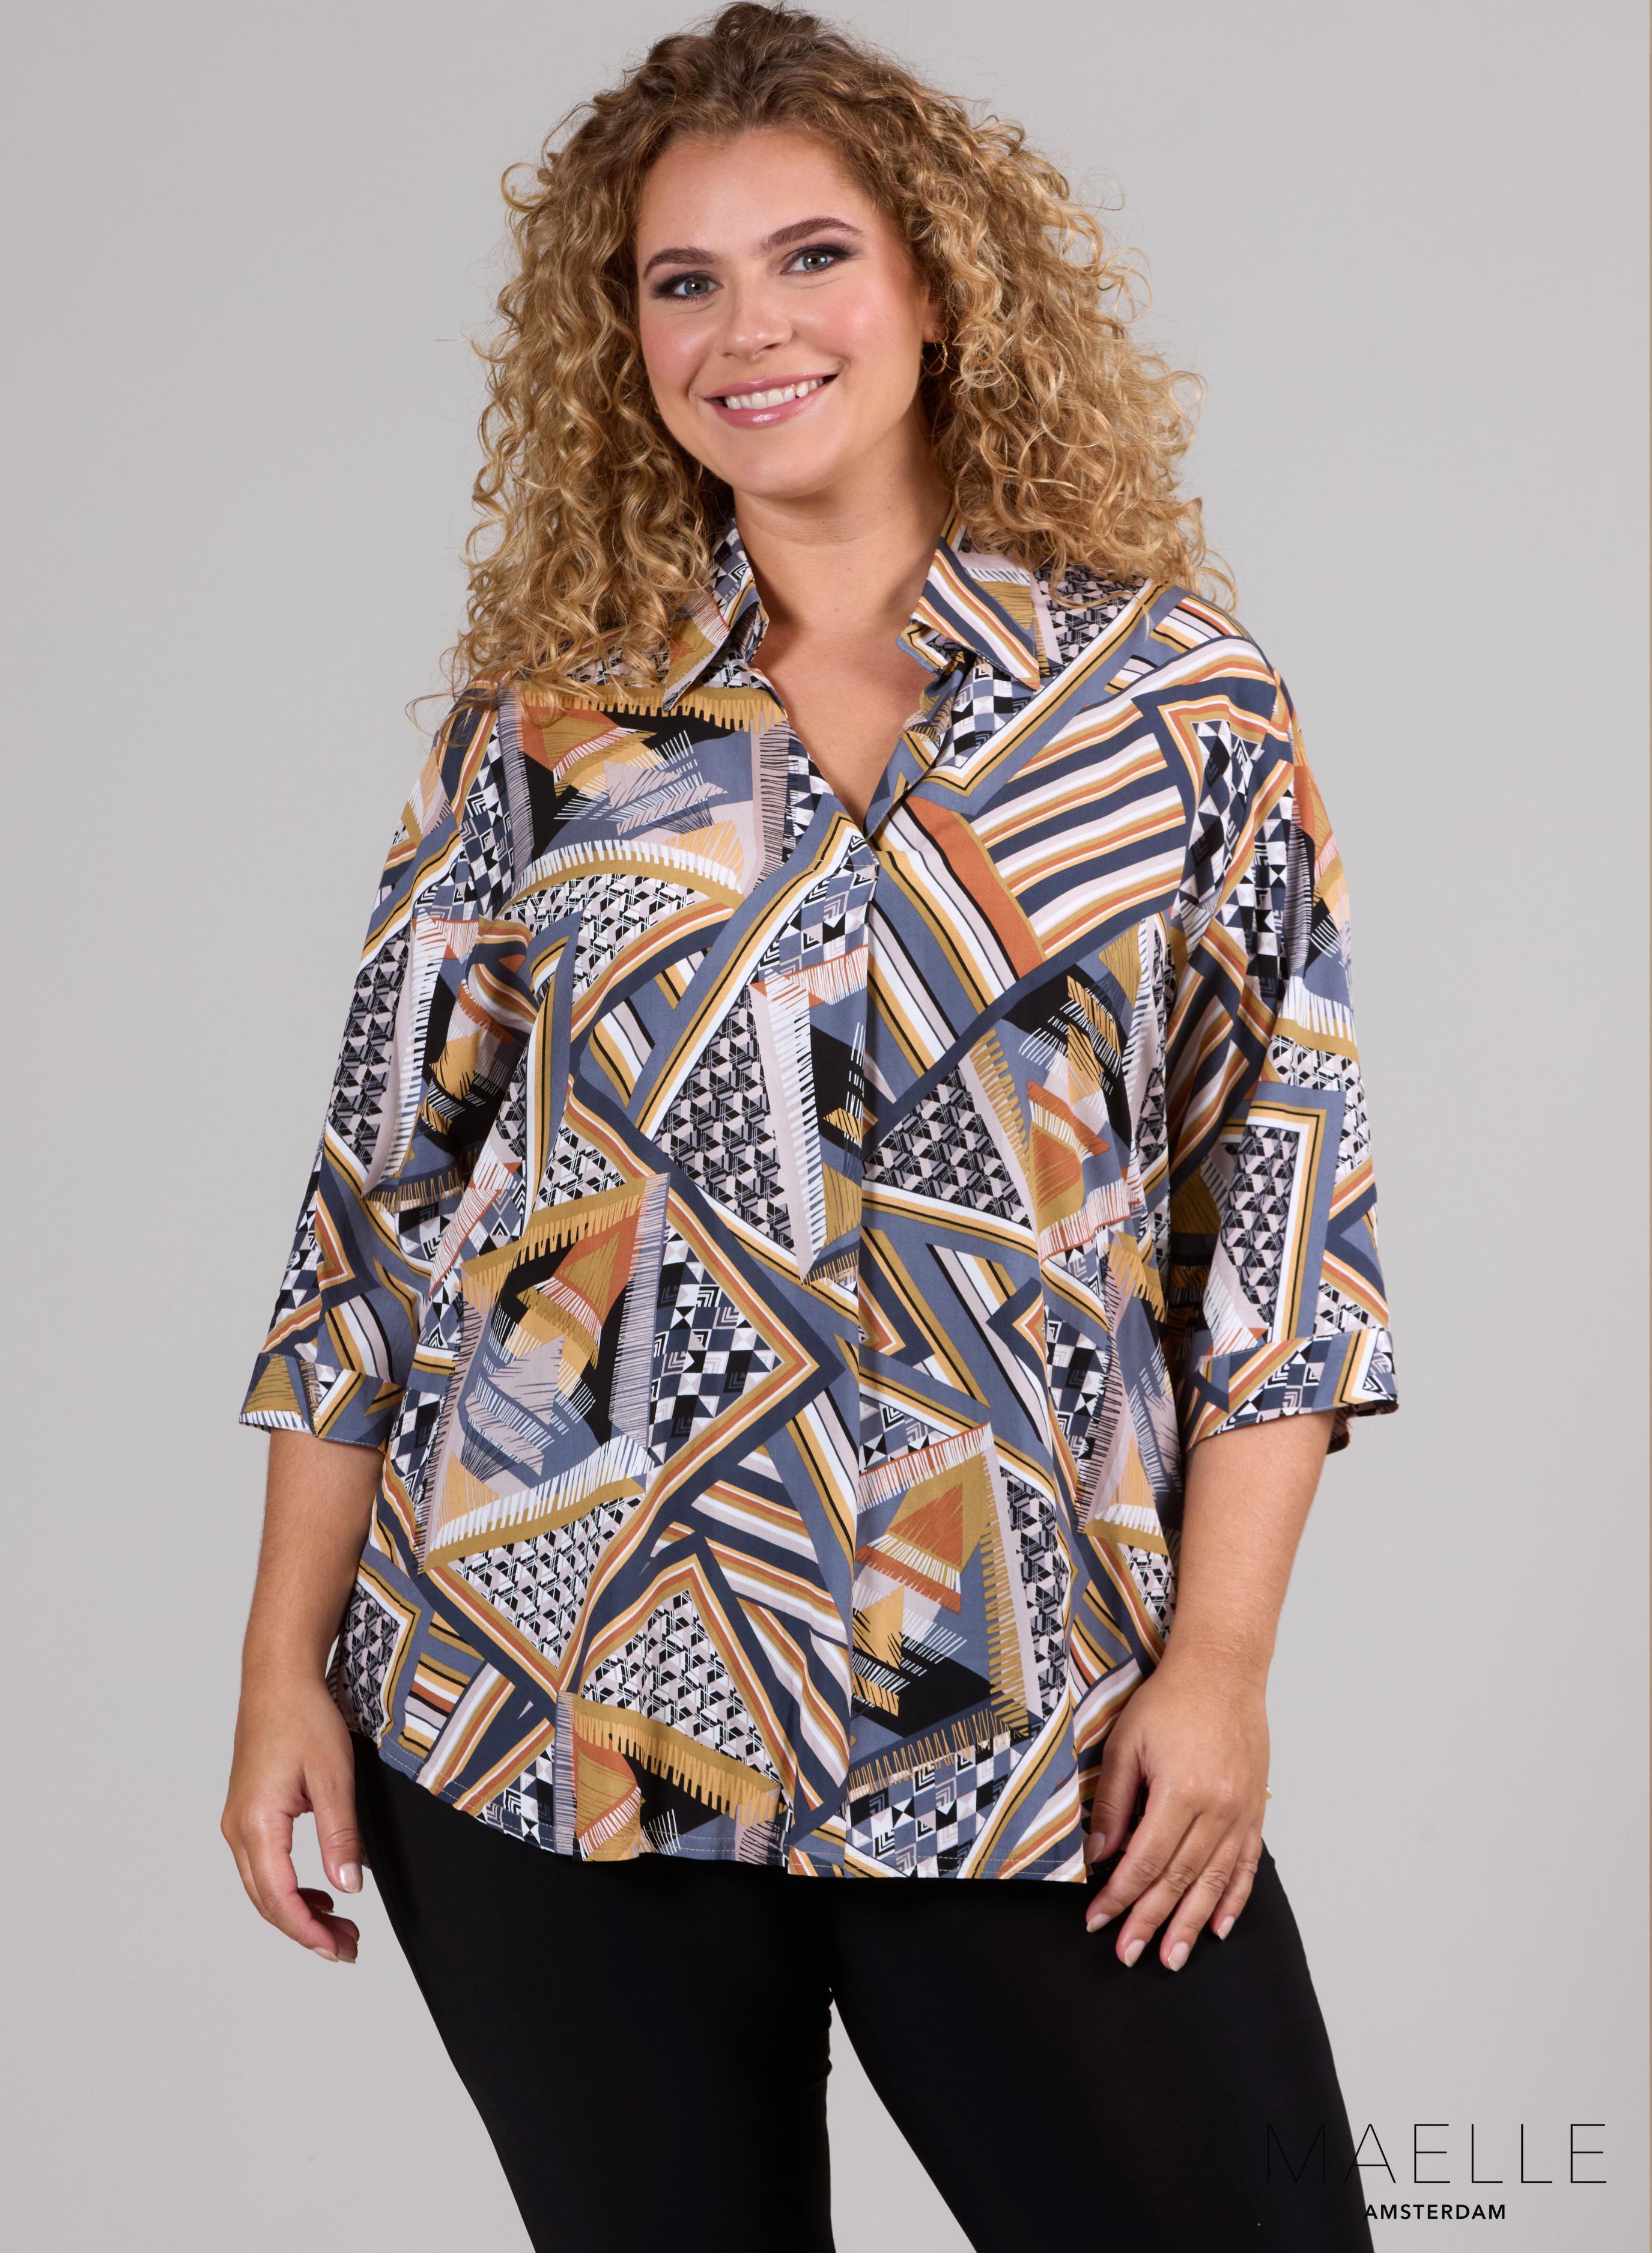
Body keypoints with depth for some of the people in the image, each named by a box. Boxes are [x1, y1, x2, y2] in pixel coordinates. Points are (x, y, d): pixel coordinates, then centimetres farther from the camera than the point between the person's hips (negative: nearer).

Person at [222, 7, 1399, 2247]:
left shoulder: (1170, 685, 2)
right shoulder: (543, 725, 4)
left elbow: (1287, 1177, 1)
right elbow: (379, 1193, 6)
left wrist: (1217, 1662, -5)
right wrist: (287, 1669, 4)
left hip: (1032, 1723, 0)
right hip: (551, 1697, 1)